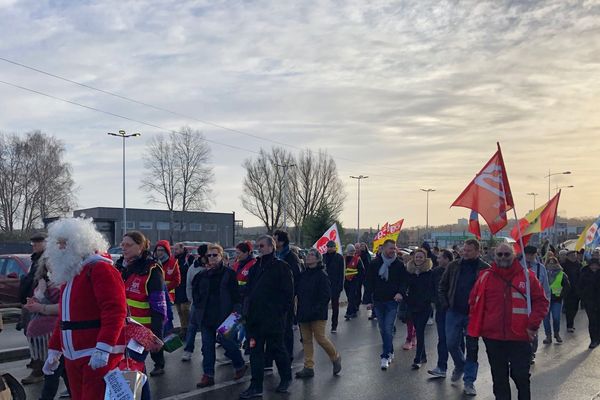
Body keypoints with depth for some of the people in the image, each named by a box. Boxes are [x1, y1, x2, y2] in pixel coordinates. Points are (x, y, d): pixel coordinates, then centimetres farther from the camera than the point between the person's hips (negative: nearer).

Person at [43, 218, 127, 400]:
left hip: (99, 356, -9)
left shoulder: (100, 268, -13)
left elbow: (115, 310, -23)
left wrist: (103, 349, -28)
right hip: (72, 356, 9)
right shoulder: (68, 273, 18)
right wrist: (54, 350, 21)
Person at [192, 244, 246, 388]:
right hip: (206, 316, 5)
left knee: (227, 342, 1)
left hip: (223, 315, -5)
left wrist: (236, 310, -14)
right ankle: (208, 375, 13)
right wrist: (198, 305, 5)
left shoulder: (229, 273, -3)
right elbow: (195, 290, 19)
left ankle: (240, 365, 25)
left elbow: (236, 294, -5)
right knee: (207, 345, 6)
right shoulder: (203, 274, 11)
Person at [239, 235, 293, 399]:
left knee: (275, 348, 6)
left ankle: (286, 378, 28)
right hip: (255, 317, 7)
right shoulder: (256, 266, 14)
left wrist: (280, 312, -14)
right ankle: (256, 387, 12)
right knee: (255, 351, 6)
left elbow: (288, 292, -10)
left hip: (273, 318, -6)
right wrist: (246, 310, 8)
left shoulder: (281, 267, -7)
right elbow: (249, 291, 18)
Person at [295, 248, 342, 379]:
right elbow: (299, 293, 14)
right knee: (306, 340, 7)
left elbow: (325, 296, -13)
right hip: (303, 313, 6)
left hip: (318, 314, -6)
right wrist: (300, 311, 3)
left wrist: (315, 309, -20)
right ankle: (308, 368, 14)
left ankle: (336, 358, 21)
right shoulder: (303, 275, 9)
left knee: (320, 338, -4)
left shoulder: (322, 275, -9)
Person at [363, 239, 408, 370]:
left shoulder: (399, 264, -1)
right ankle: (390, 352, 29)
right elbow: (368, 283, 2)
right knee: (383, 330, 12)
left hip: (392, 301, -2)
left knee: (388, 329, -10)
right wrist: (368, 300, -3)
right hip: (378, 301, 2)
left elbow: (404, 281, 2)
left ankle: (385, 356, -5)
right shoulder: (374, 264, 0)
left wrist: (401, 293, -17)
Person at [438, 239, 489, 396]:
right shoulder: (453, 266, 3)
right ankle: (460, 365, 36)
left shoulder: (485, 269, -7)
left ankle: (469, 380, 15)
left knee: (472, 347, 4)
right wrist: (445, 304, 3)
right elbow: (443, 285, 11)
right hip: (454, 312, 3)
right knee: (451, 344, 5)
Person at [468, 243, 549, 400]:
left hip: (520, 336, -2)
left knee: (521, 376, 5)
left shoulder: (527, 275, -1)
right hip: (493, 336, 2)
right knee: (499, 377, 12)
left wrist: (533, 325, -6)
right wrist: (476, 327, 3)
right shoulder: (485, 276, 3)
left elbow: (541, 301, 2)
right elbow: (474, 303, 10)